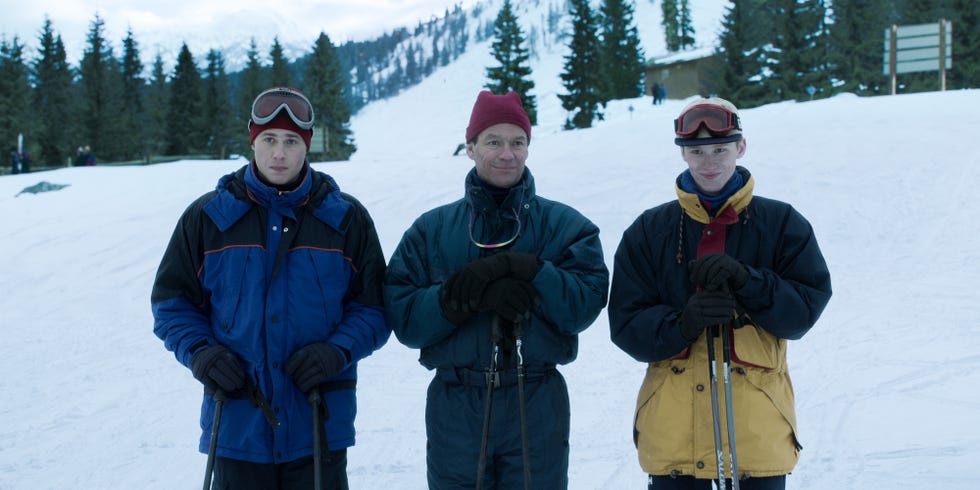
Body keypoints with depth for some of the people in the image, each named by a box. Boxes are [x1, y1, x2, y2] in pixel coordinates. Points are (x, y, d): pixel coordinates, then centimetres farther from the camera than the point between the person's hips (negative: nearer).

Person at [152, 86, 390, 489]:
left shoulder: (346, 218, 2)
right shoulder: (208, 216, 3)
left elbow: (373, 307, 4)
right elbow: (172, 301, 8)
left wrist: (338, 351, -14)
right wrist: (199, 353, -9)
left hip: (319, 423, 0)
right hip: (236, 423, 1)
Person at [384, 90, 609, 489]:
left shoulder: (564, 225, 5)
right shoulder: (431, 229, 7)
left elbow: (584, 304, -8)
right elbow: (403, 318, -4)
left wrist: (521, 271, -21)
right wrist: (474, 295, -19)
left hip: (537, 410, 0)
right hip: (454, 407, 1)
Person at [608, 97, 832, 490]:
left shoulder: (782, 224, 5)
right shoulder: (648, 231, 6)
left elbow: (804, 310, -2)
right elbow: (626, 325, 1)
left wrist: (746, 281, -19)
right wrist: (682, 323, -18)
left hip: (758, 428, -1)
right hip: (673, 428, 1)